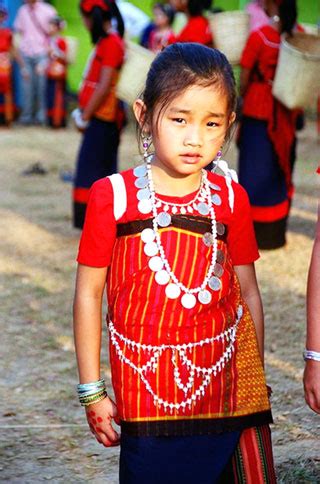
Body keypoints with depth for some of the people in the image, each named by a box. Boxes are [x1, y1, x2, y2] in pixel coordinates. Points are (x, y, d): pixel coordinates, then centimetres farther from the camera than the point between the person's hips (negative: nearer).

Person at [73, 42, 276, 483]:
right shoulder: (114, 196, -4)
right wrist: (92, 391, 0)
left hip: (223, 391, 2)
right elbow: (88, 294, -1)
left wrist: (255, 380, 12)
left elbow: (247, 293, 10)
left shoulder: (231, 198, 4)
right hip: (147, 395, -2)